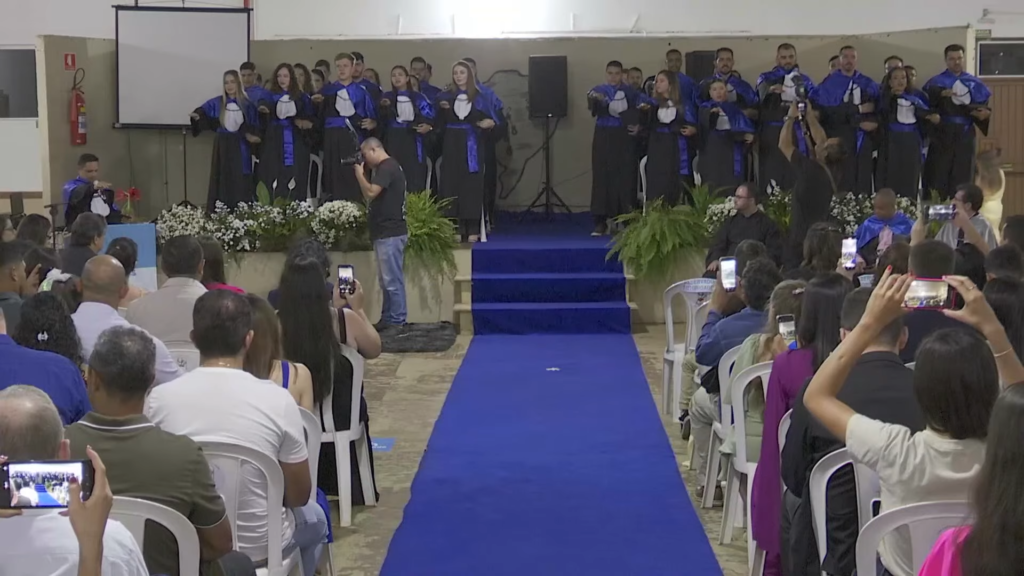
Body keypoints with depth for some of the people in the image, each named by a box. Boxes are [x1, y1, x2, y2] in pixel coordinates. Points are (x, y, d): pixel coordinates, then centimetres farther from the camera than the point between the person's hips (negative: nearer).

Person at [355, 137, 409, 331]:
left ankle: (397, 321, -4)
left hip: (390, 233, -10)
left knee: (392, 280, -7)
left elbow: (371, 193, -23)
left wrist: (359, 175, -8)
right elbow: (370, 197, 19)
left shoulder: (387, 167, -13)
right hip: (385, 232, 10)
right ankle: (387, 319, 17)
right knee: (388, 280, 12)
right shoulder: (385, 167, 18)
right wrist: (365, 174, 10)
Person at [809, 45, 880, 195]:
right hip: (839, 139, -3)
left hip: (863, 139, 3)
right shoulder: (829, 84, 2)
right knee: (841, 183, -9)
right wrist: (858, 109, -11)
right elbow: (827, 110, -12)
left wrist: (873, 122, -13)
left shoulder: (868, 84, 14)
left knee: (862, 182, -2)